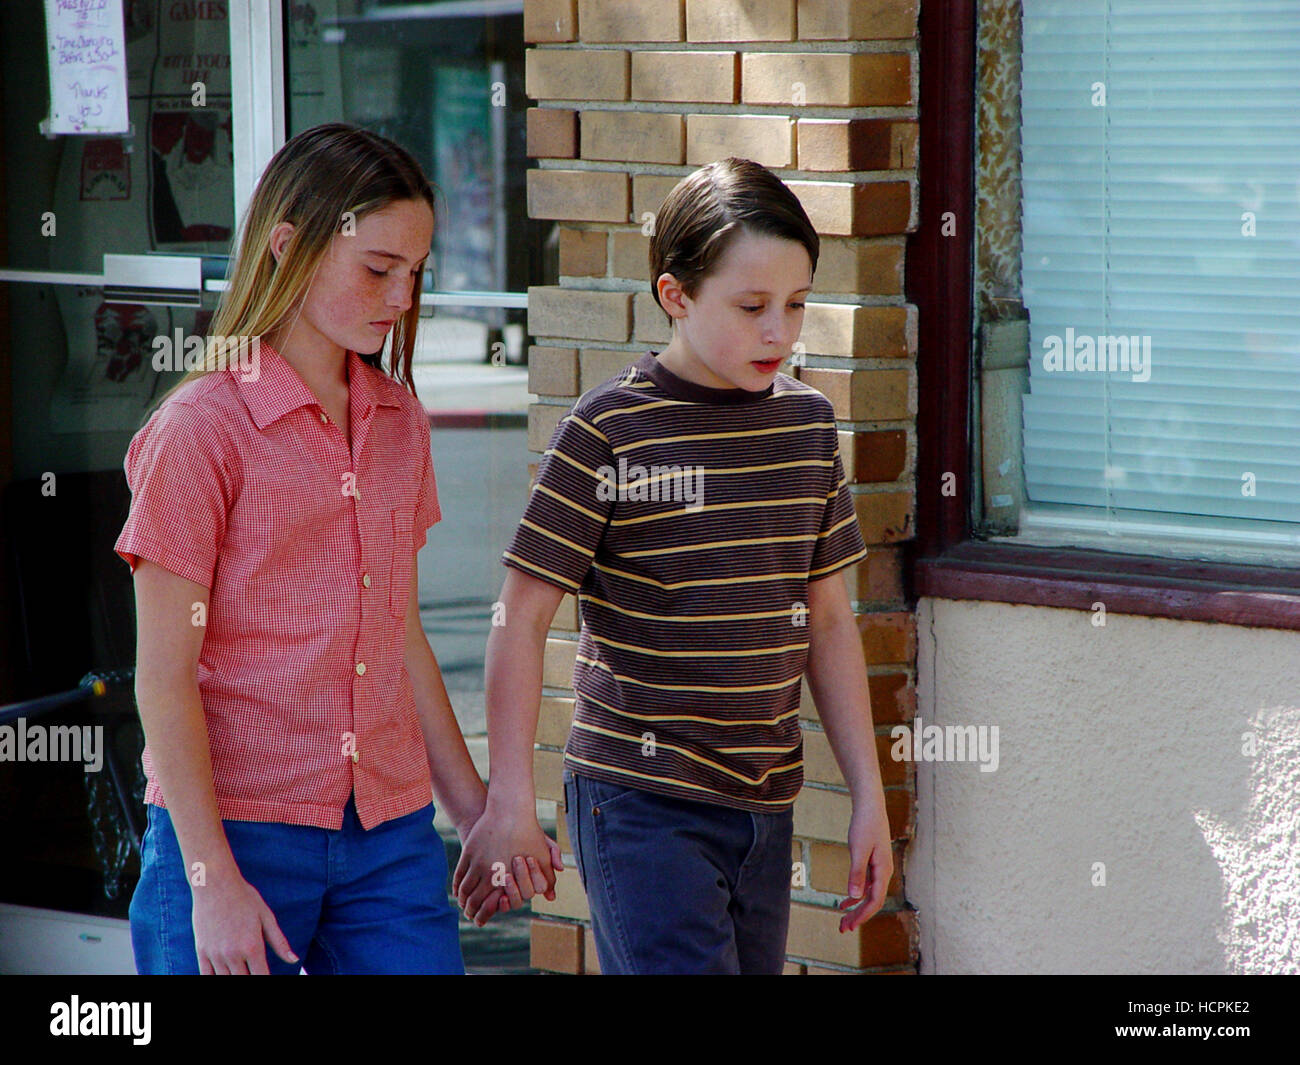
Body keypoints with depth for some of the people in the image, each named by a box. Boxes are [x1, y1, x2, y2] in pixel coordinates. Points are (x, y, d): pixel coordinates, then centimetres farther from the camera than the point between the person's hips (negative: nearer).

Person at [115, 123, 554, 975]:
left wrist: (475, 810, 20)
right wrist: (211, 878, -13)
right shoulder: (203, 427, -8)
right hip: (236, 830, -5)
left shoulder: (399, 420, 10)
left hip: (391, 834, 5)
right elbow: (164, 678, -9)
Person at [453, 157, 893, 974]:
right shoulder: (610, 431, -9)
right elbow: (523, 622, -7)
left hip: (764, 806, 6)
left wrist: (869, 794, 13)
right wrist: (511, 803, -10)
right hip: (641, 803, -6)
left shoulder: (808, 423, 7)